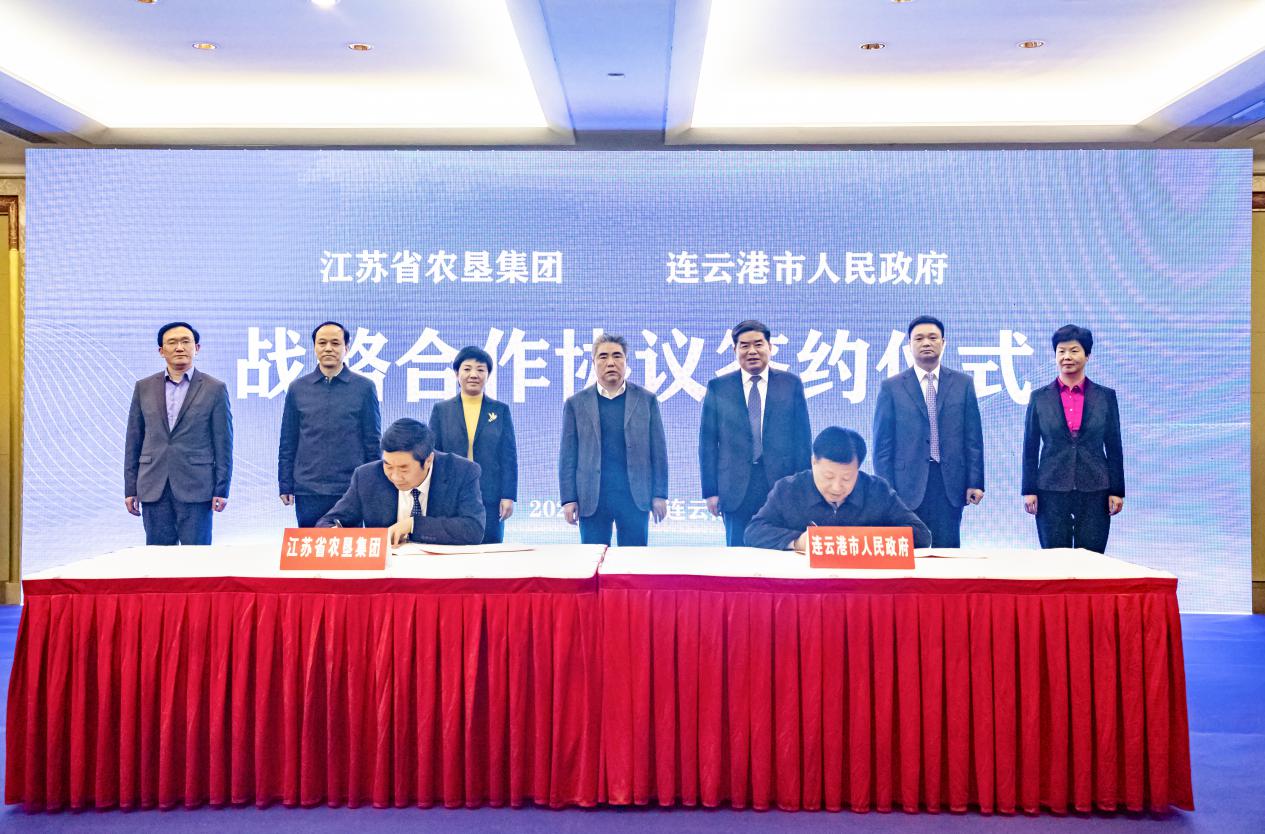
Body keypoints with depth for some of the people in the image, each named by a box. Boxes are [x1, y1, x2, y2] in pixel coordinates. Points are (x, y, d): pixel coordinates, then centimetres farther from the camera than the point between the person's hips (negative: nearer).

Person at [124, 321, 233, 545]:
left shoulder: (215, 389, 1)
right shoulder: (144, 388, 10)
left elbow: (223, 443, 0)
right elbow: (133, 441, 11)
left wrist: (222, 490, -4)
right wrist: (130, 489, 7)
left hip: (195, 488, -3)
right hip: (153, 488, 3)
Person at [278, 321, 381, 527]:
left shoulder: (364, 388, 2)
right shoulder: (297, 389, 7)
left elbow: (373, 441, 3)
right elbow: (288, 443, 9)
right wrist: (285, 486, 4)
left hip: (351, 490, -1)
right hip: (308, 491, 2)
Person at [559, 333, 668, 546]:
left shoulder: (646, 400, 5)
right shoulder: (576, 403, 5)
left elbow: (658, 451, 5)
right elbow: (568, 455, 5)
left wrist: (660, 495, 0)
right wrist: (568, 499, -1)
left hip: (635, 496, 0)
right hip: (591, 498, 0)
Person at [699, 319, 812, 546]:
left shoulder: (791, 384, 7)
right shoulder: (718, 388, 6)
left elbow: (803, 439, 7)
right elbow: (708, 442, 4)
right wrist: (710, 491, -1)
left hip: (783, 485, 0)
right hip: (736, 491, 0)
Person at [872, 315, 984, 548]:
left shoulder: (962, 383, 9)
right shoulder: (891, 387, 4)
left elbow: (973, 438, 8)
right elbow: (883, 443, 2)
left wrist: (975, 482, 2)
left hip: (950, 484, 1)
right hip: (907, 485, -1)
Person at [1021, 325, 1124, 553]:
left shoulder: (1105, 396, 5)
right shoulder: (1039, 397, 4)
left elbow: (1114, 447, 6)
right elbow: (1030, 448, 4)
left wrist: (1117, 491, 1)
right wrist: (1029, 490, -1)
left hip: (1094, 491, 0)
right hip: (1051, 491, 0)